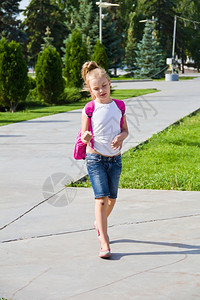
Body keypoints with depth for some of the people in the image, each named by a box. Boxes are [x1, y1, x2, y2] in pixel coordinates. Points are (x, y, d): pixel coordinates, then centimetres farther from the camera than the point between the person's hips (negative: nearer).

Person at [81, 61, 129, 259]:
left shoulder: (118, 106, 4)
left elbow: (125, 130, 13)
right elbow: (83, 136, -1)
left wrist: (120, 137, -9)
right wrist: (85, 138, -24)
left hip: (115, 159, 4)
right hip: (95, 159, -4)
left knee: (112, 198, 15)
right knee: (101, 198, -13)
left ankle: (99, 224, 44)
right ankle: (104, 243, -12)